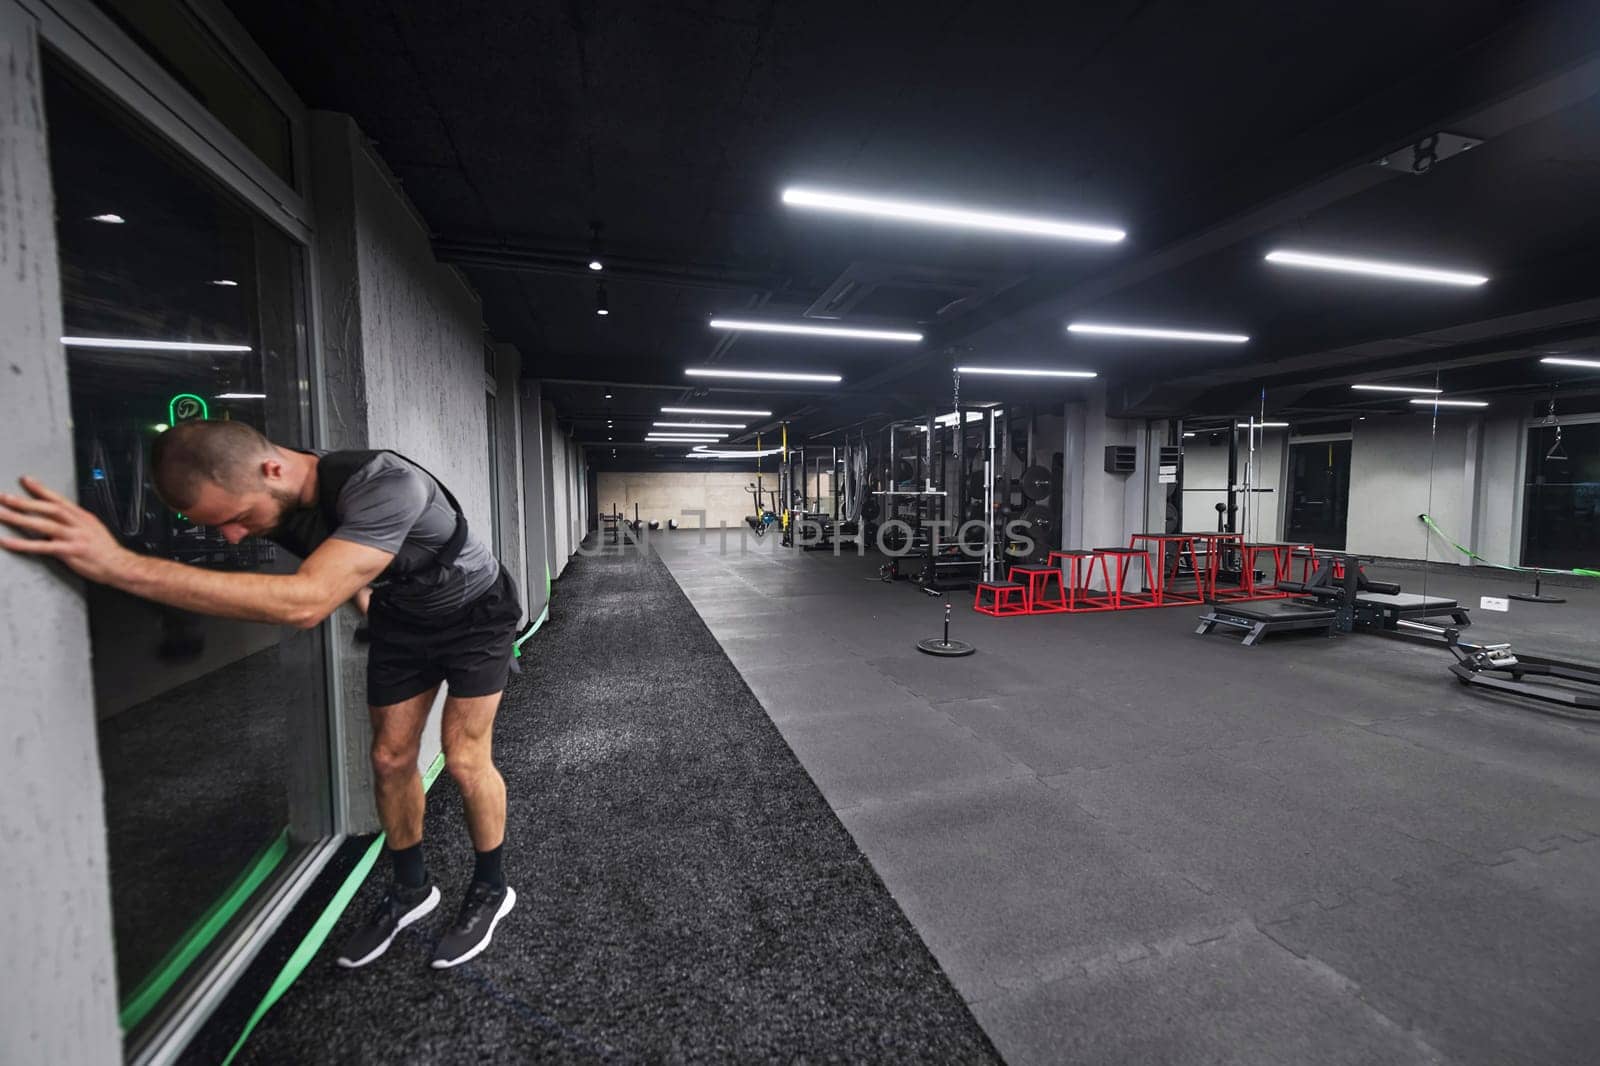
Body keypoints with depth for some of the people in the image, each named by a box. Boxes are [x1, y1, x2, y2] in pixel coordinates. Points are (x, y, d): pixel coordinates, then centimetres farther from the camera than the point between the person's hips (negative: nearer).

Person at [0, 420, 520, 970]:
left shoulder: (386, 485, -39)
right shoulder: (276, 505, -13)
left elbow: (306, 602, -48)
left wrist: (119, 565, -48)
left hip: (474, 614, -6)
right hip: (400, 617, 7)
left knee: (464, 760, -5)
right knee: (390, 759, 8)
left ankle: (491, 890, 19)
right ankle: (411, 890, 30)